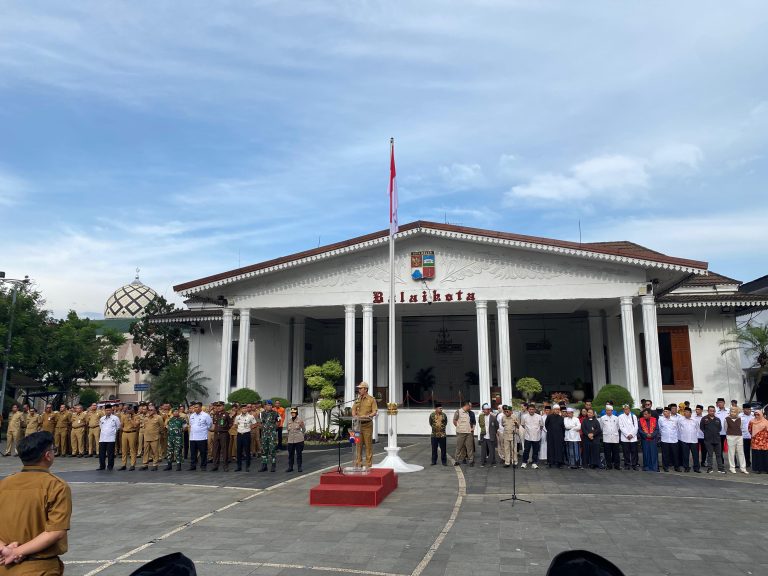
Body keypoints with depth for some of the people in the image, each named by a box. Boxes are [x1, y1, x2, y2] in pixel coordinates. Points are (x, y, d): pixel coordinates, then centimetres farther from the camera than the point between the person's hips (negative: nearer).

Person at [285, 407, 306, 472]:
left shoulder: (300, 420, -4)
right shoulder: (289, 421, 5)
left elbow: (304, 429, 8)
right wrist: (289, 435, 14)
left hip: (299, 440, -3)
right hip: (290, 440, 3)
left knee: (299, 454, 2)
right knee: (290, 454, 6)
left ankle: (299, 467, 9)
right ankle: (290, 467, 15)